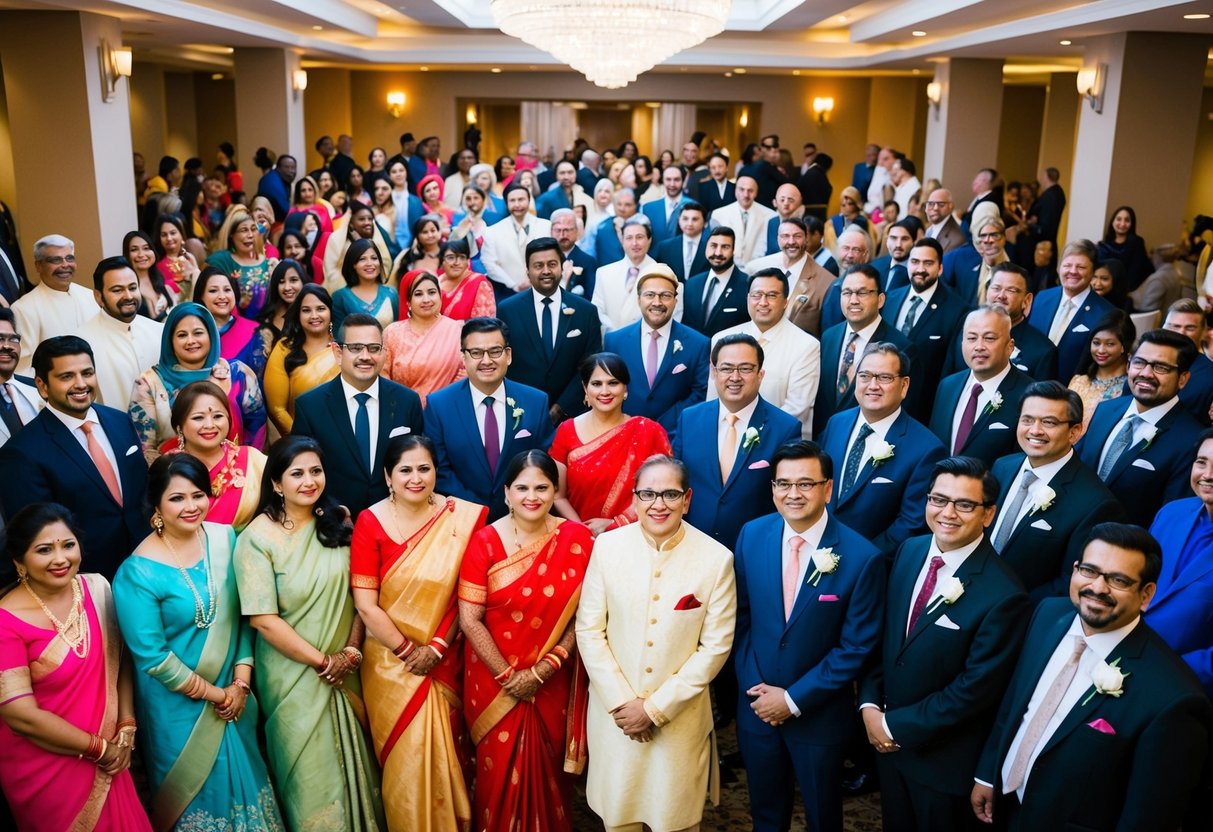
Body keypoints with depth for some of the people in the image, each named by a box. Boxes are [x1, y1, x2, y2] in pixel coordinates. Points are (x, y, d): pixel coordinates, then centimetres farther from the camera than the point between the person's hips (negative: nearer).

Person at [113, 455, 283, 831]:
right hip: (180, 707, -4)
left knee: (242, 778, 21)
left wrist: (240, 681, -8)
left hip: (233, 693, 4)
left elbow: (244, 615, -1)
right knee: (194, 789, 15)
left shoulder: (225, 538, -7)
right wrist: (213, 694, -12)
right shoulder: (138, 573, -21)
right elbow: (152, 657, -18)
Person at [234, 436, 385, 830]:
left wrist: (352, 650, -9)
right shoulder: (257, 538, -16)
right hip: (294, 673, -4)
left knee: (352, 757, 18)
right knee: (311, 768, 13)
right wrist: (323, 661, -14)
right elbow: (263, 620, -18)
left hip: (344, 668, 4)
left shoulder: (339, 520, -2)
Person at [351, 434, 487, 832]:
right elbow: (366, 606, -11)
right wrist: (408, 651, -10)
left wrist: (436, 648, -11)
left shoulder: (464, 517, -7)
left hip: (444, 662, 1)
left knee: (442, 754, 11)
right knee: (404, 758, 8)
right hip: (390, 662, -1)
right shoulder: (370, 522, -10)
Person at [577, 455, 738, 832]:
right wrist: (620, 701, -10)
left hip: (681, 716, -1)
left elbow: (716, 646, -8)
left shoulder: (716, 559, -13)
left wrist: (656, 707, -10)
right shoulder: (607, 546, -8)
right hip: (614, 710, 1)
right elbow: (589, 630, -3)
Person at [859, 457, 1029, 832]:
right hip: (888, 741, 6)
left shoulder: (1003, 595, -25)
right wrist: (870, 705, -7)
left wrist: (896, 726, -16)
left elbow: (976, 690, -22)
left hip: (944, 758, -5)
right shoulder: (909, 551, -4)